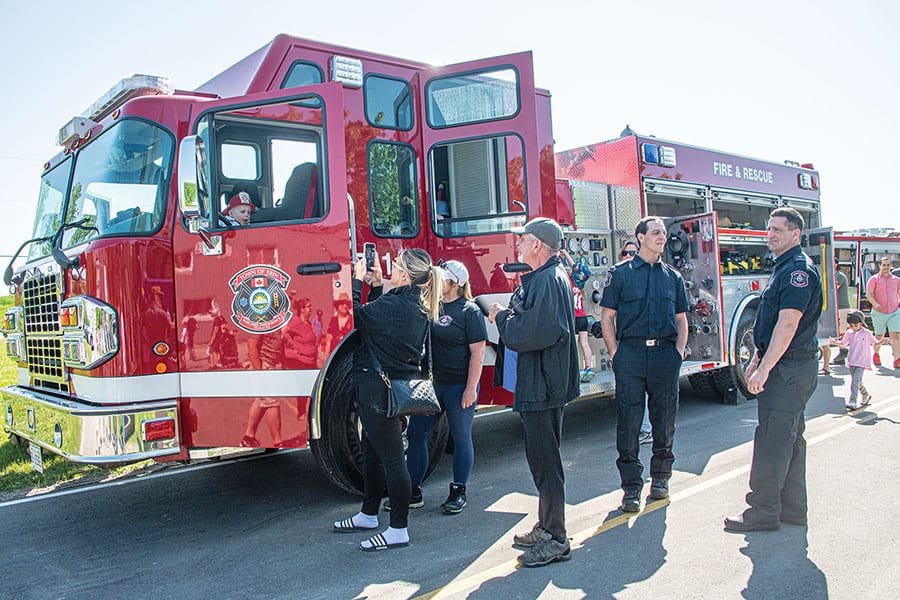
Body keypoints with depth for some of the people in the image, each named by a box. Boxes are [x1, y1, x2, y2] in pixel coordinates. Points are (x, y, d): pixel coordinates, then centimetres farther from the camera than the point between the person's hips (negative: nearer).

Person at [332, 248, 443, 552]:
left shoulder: (394, 305, -22)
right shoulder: (417, 305, 7)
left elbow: (356, 315, -16)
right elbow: (377, 317, 18)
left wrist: (357, 280, -5)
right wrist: (375, 284, 12)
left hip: (380, 389, -11)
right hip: (397, 387, 11)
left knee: (391, 459, -2)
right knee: (372, 453, 22)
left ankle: (398, 530, 9)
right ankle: (368, 515, 37)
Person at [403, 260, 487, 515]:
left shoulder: (469, 311, -8)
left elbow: (477, 352, -11)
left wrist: (471, 389, -16)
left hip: (458, 386, -6)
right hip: (429, 384, 6)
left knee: (461, 438, 7)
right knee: (415, 434, 8)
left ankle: (458, 493, 21)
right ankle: (414, 492, 21)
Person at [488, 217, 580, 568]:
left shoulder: (548, 281, -18)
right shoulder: (546, 278, 17)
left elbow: (532, 333, -26)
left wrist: (502, 317, -11)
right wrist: (508, 313, 5)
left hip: (543, 387, -11)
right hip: (540, 384, 11)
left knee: (545, 461, -3)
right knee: (542, 457, 18)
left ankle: (555, 540, 8)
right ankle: (546, 527, 30)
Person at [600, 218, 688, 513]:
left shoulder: (673, 276, 14)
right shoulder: (620, 273, 4)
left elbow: (681, 320, 17)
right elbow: (607, 317, 3)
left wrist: (678, 353, 4)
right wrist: (616, 354, -5)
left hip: (665, 354, 3)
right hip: (631, 353, -3)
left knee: (664, 420, 9)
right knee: (629, 422, -1)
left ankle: (660, 477, 25)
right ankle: (631, 486, 6)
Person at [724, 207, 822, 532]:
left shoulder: (799, 269, -16)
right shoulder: (783, 268, 17)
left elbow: (787, 325, -23)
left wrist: (765, 369, -24)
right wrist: (757, 360, 21)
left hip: (789, 369, -11)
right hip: (786, 368, 11)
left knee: (772, 439, -6)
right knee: (789, 438, 15)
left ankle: (763, 512, 2)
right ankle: (792, 508, 24)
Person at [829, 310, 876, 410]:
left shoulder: (867, 333, -4)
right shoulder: (849, 333, 5)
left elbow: (875, 344, 4)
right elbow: (843, 344, 16)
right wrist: (835, 342, -1)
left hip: (862, 362, -5)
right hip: (851, 361, 5)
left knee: (855, 381, -16)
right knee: (857, 381, 16)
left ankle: (852, 402, -18)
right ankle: (865, 395, 41)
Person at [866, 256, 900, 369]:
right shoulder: (874, 279, 0)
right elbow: (868, 294, -10)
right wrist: (875, 303, -27)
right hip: (879, 313, -2)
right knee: (879, 336, 10)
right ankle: (876, 354, 36)